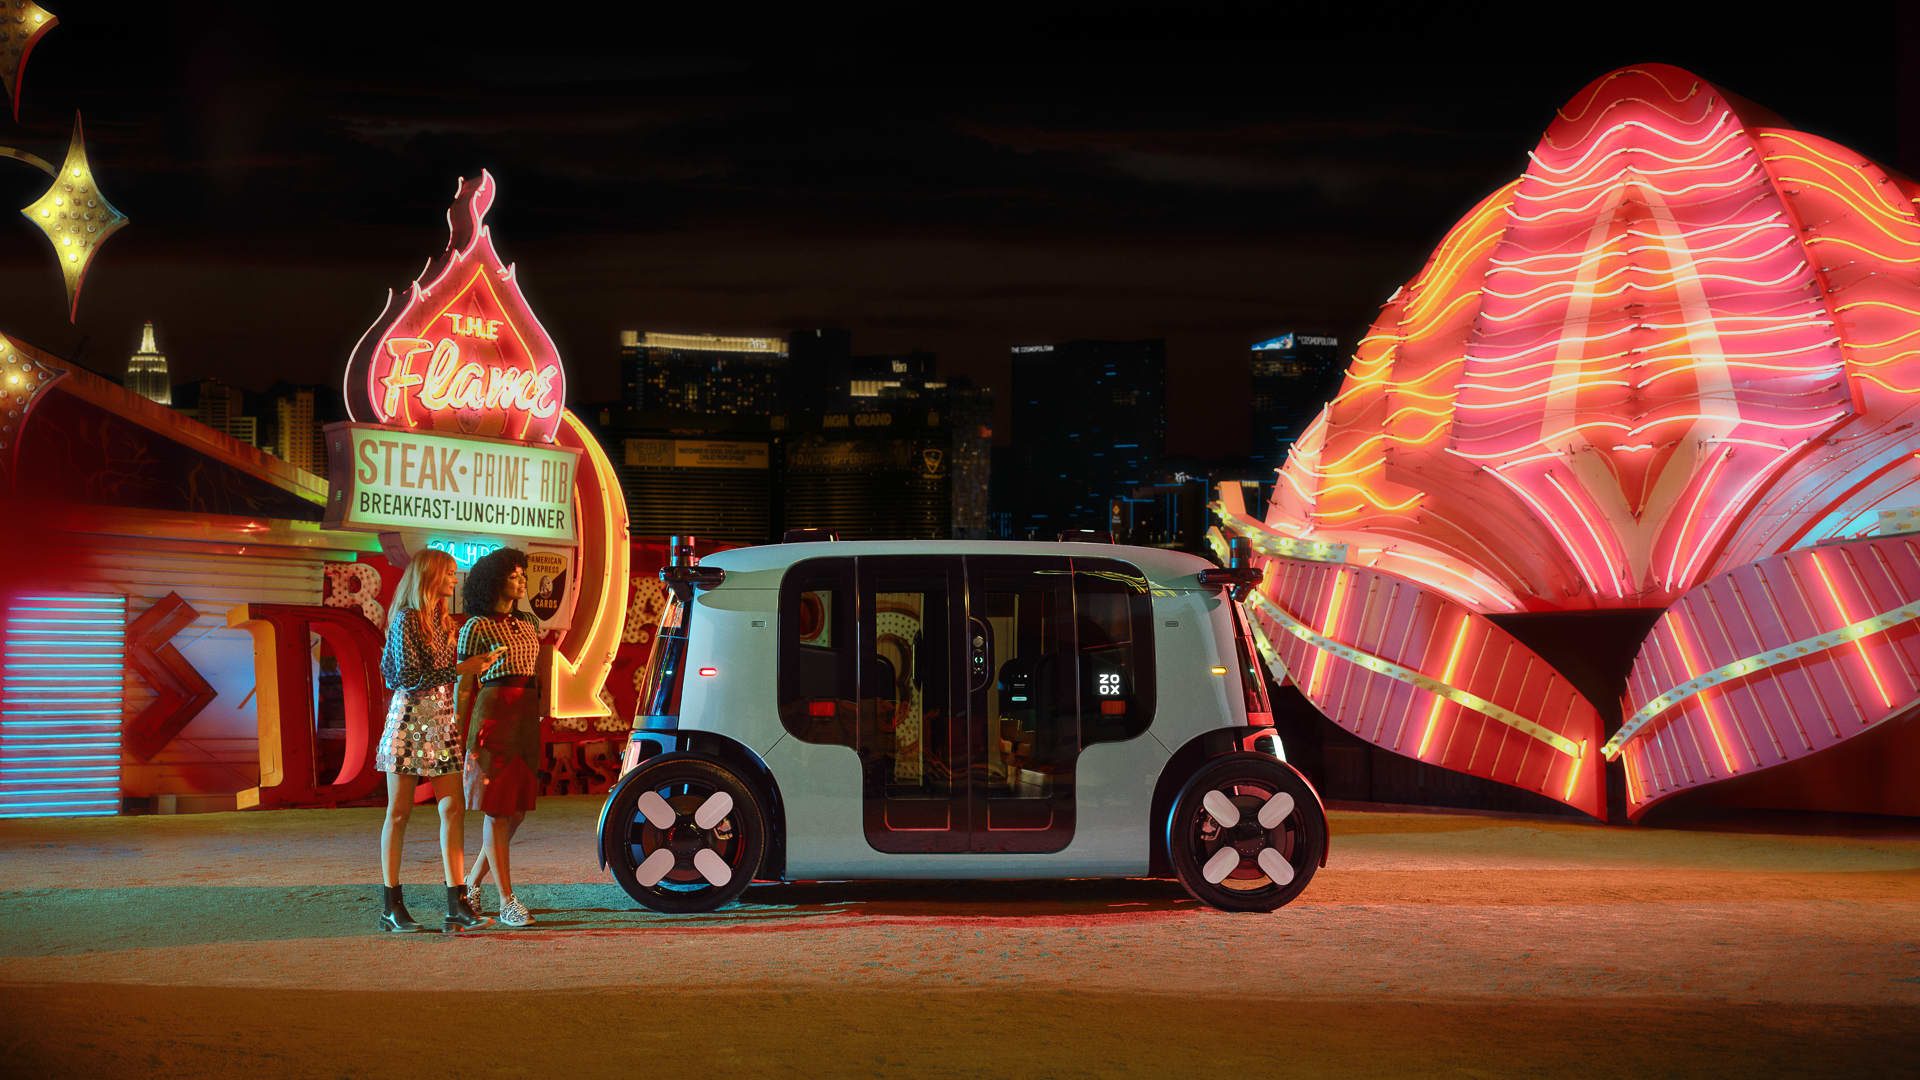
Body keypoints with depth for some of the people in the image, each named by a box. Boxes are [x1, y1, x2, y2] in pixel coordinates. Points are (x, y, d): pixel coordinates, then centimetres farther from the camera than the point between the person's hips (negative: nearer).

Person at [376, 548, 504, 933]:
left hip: (443, 723, 7)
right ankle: (391, 905, 6)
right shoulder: (406, 620, -7)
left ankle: (457, 904, -4)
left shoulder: (444, 621, 16)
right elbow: (408, 677, -16)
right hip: (410, 720, -7)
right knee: (399, 812, 0)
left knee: (453, 809, -3)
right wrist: (460, 669, -17)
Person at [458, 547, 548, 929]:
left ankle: (472, 882, 25)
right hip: (493, 716, -7)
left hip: (526, 717, 7)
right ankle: (507, 902, -2)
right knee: (497, 812, -4)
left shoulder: (528, 621, 16)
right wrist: (461, 737, -9)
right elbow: (464, 686, -5)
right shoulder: (477, 627, -3)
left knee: (517, 810, 8)